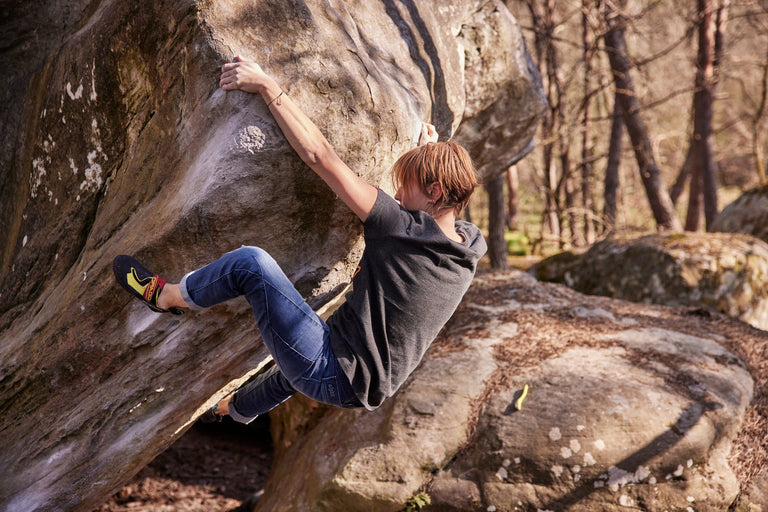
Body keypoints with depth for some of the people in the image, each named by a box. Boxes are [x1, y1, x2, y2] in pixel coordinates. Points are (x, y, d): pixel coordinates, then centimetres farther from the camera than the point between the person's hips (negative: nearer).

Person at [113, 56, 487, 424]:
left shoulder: (403, 230, -22)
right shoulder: (465, 254, -1)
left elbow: (318, 156, -21)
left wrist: (268, 87, -15)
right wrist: (428, 152, 29)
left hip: (336, 378, -9)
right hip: (370, 391, 9)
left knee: (250, 262, -11)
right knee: (300, 364, 43)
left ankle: (165, 296, 13)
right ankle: (237, 408, 70)